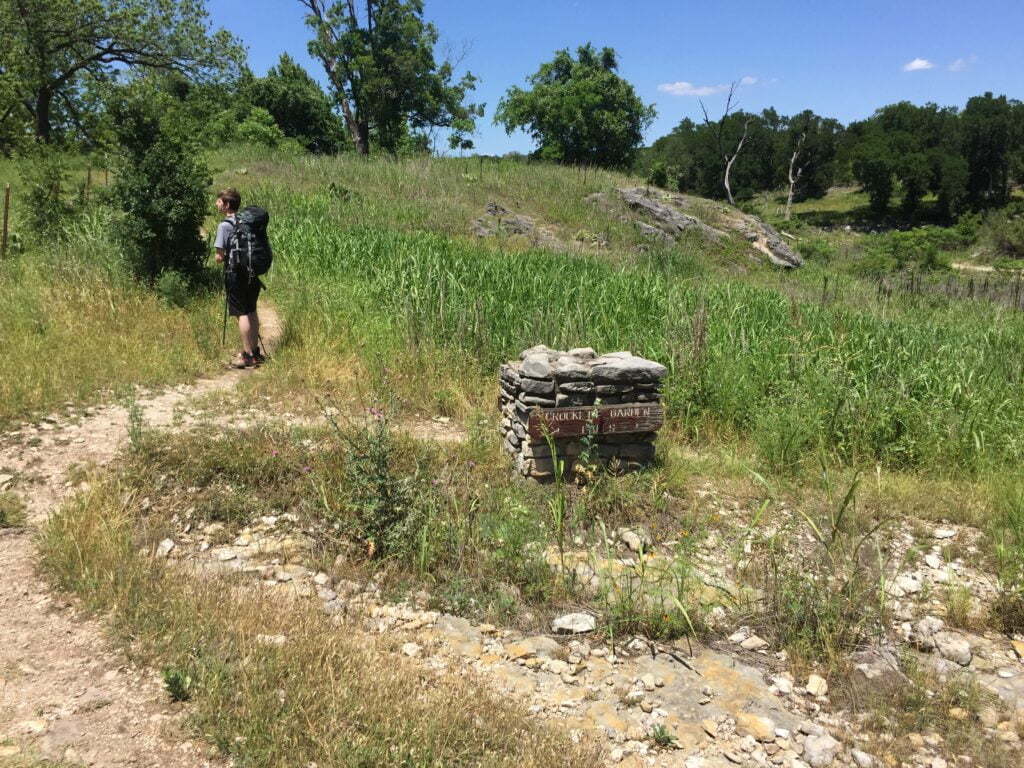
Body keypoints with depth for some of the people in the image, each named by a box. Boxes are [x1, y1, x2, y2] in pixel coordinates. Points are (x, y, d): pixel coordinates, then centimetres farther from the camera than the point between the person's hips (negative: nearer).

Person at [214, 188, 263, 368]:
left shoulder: (224, 226, -13)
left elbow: (220, 257, -15)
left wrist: (223, 257, 5)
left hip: (235, 273, -6)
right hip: (252, 271, 6)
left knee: (242, 314, -3)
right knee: (251, 312, 14)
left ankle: (247, 356, -1)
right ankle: (255, 351, 22)